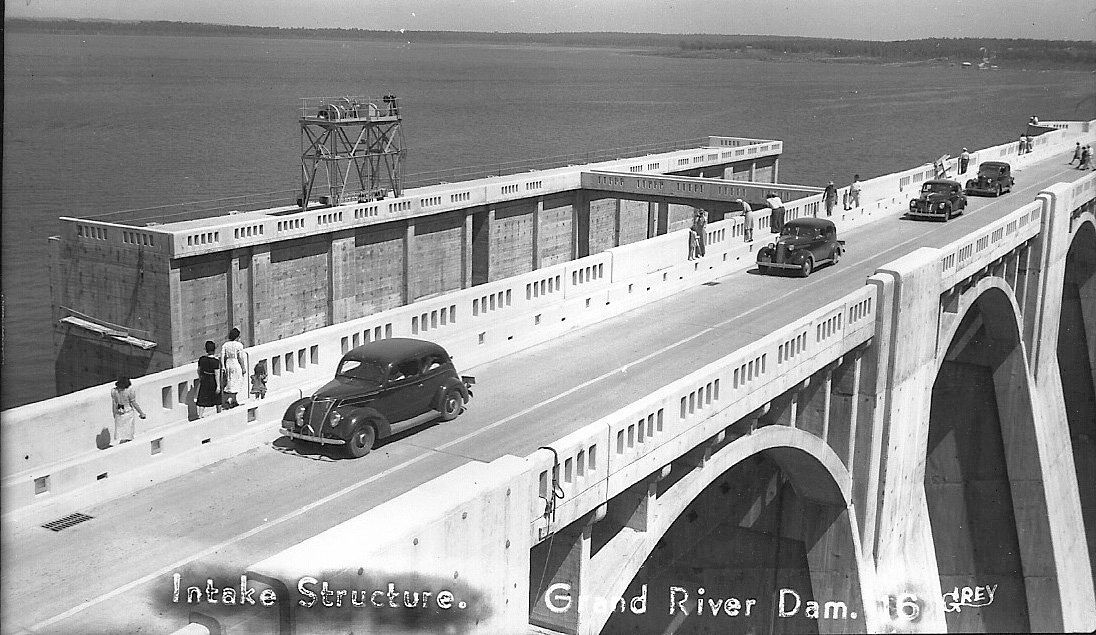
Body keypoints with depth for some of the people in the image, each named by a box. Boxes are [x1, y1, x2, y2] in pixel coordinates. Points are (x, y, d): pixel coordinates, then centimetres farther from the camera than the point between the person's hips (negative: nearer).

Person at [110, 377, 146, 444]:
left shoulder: (114, 391, -7)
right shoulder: (130, 390, -19)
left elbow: (113, 404, 2)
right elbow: (134, 403, -13)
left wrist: (114, 414, 16)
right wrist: (141, 413, -1)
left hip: (118, 414, 3)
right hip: (128, 413, -3)